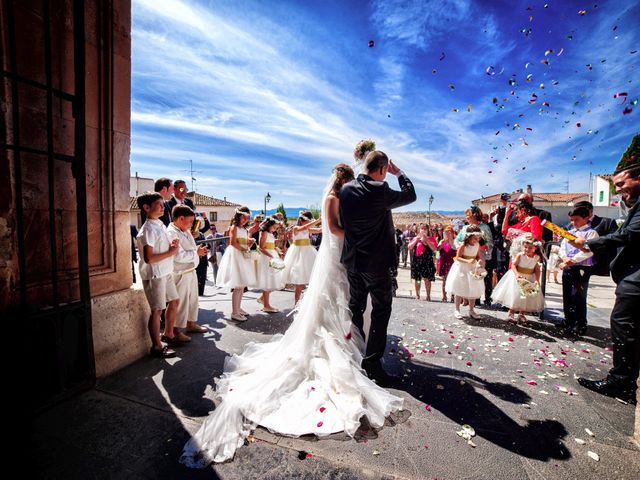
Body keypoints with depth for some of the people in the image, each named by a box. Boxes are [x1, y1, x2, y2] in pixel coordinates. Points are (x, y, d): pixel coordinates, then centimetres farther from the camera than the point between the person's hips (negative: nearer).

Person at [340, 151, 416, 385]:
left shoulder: (346, 189, 2)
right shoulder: (380, 190, -16)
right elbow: (410, 195, 0)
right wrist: (398, 172, 11)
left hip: (351, 259, 7)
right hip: (375, 261, -6)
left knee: (356, 307, 18)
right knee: (381, 310, 5)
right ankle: (372, 361, 7)